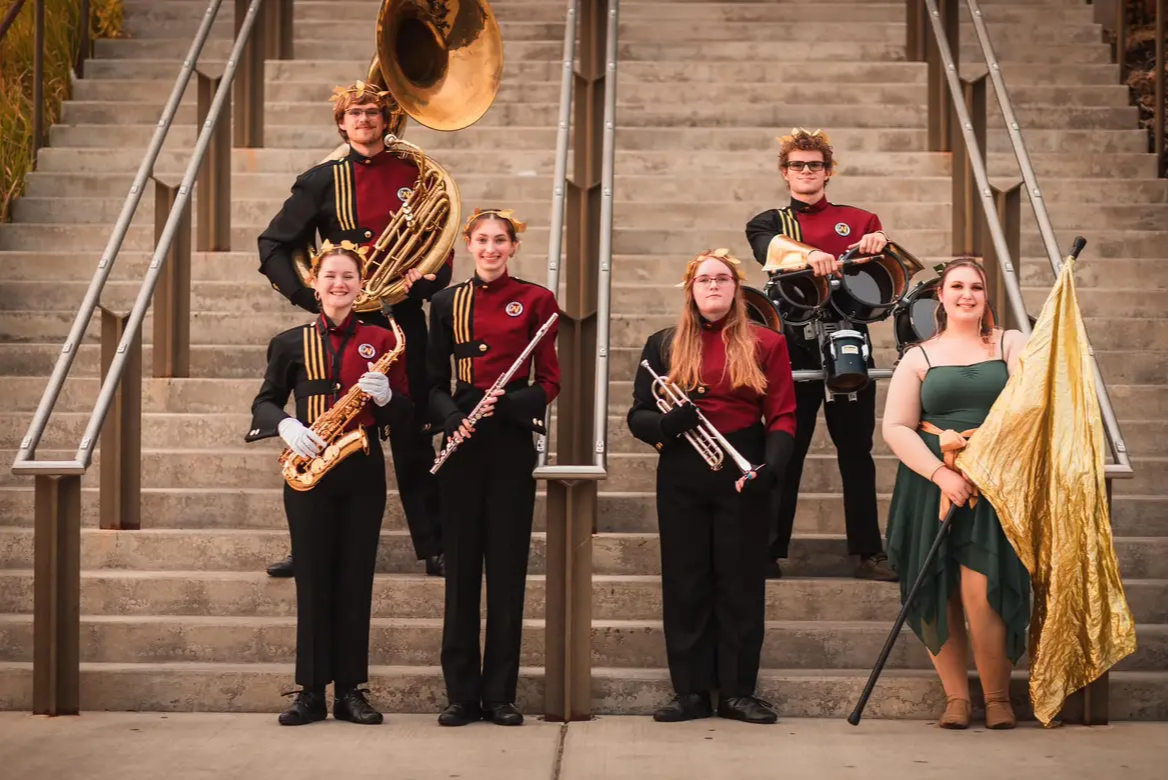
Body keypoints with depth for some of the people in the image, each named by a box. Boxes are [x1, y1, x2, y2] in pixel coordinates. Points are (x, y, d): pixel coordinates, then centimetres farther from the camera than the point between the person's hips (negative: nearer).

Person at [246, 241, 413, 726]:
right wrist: (285, 425, -12)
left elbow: (404, 414, 6)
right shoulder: (292, 343, 7)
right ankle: (311, 691, 10)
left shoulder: (380, 341, 6)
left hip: (363, 471, 0)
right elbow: (264, 402, 8)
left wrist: (385, 396, -16)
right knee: (313, 581, 2)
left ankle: (351, 690, 11)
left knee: (356, 580, 3)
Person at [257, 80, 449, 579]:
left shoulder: (412, 174, 7)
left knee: (413, 436, 4)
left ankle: (434, 548, 11)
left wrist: (429, 277, -10)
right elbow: (273, 247, 3)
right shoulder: (323, 180, 2)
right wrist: (311, 296, -9)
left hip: (403, 318, 1)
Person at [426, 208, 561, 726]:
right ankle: (461, 693, 11)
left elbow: (550, 380, 1)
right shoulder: (448, 302, 9)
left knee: (508, 564, 2)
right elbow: (435, 381, 9)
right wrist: (452, 420, -10)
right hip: (463, 441, 2)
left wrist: (507, 404, -17)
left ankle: (500, 693, 10)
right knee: (461, 564, 4)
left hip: (512, 440, -2)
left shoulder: (535, 300, 3)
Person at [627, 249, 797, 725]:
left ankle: (738, 691, 11)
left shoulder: (766, 345, 6)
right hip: (682, 479, 2)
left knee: (741, 583, 2)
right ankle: (691, 691, 11)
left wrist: (770, 467, -16)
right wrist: (666, 424, -15)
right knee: (684, 583, 4)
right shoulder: (664, 345, 10)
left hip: (742, 477, -1)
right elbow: (638, 417, 7)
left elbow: (783, 417, 1)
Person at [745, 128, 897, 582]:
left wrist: (879, 245, -24)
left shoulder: (857, 220, 16)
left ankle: (869, 553, 9)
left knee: (857, 451, 3)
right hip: (794, 349, -1)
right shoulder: (769, 222, 12)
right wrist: (809, 255, -35)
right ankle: (770, 553, 8)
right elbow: (771, 250, -13)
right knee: (784, 452, 1)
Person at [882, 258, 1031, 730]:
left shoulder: (1011, 345, 10)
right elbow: (896, 427, 0)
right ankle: (955, 697, 13)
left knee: (983, 594, -11)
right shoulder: (920, 358, 10)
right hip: (931, 485, 1)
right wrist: (940, 473, -11)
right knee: (938, 596, 1)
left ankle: (998, 697, 4)